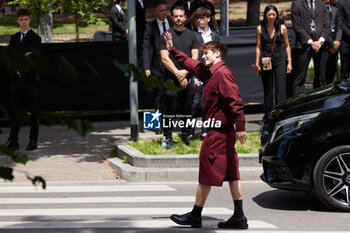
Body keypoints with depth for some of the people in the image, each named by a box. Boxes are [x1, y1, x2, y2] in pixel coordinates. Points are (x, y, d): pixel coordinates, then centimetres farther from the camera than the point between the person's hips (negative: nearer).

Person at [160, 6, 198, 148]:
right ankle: (168, 138, 2)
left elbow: (195, 58, 5)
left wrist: (184, 72, -10)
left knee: (187, 108, 6)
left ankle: (186, 135, 18)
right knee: (170, 109, -4)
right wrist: (178, 73, -12)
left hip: (187, 78, 3)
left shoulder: (191, 35, 11)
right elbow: (165, 58, -5)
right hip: (171, 78, -3)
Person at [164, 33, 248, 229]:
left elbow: (236, 101, -23)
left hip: (219, 131, -10)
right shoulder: (209, 72, 14)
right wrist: (172, 50, 29)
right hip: (226, 131, 10)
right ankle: (239, 217, 9)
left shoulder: (222, 73, -15)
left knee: (207, 173, -1)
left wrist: (240, 127, -26)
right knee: (231, 173, 7)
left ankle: (195, 216, 7)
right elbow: (190, 63, 30)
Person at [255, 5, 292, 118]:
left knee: (280, 89, -8)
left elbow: (287, 45, 8)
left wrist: (289, 62, 3)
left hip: (279, 61, -1)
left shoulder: (282, 28, 1)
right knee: (267, 89, 7)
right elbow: (258, 47, 6)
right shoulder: (260, 29, 2)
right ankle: (268, 115, 17)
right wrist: (257, 64, 3)